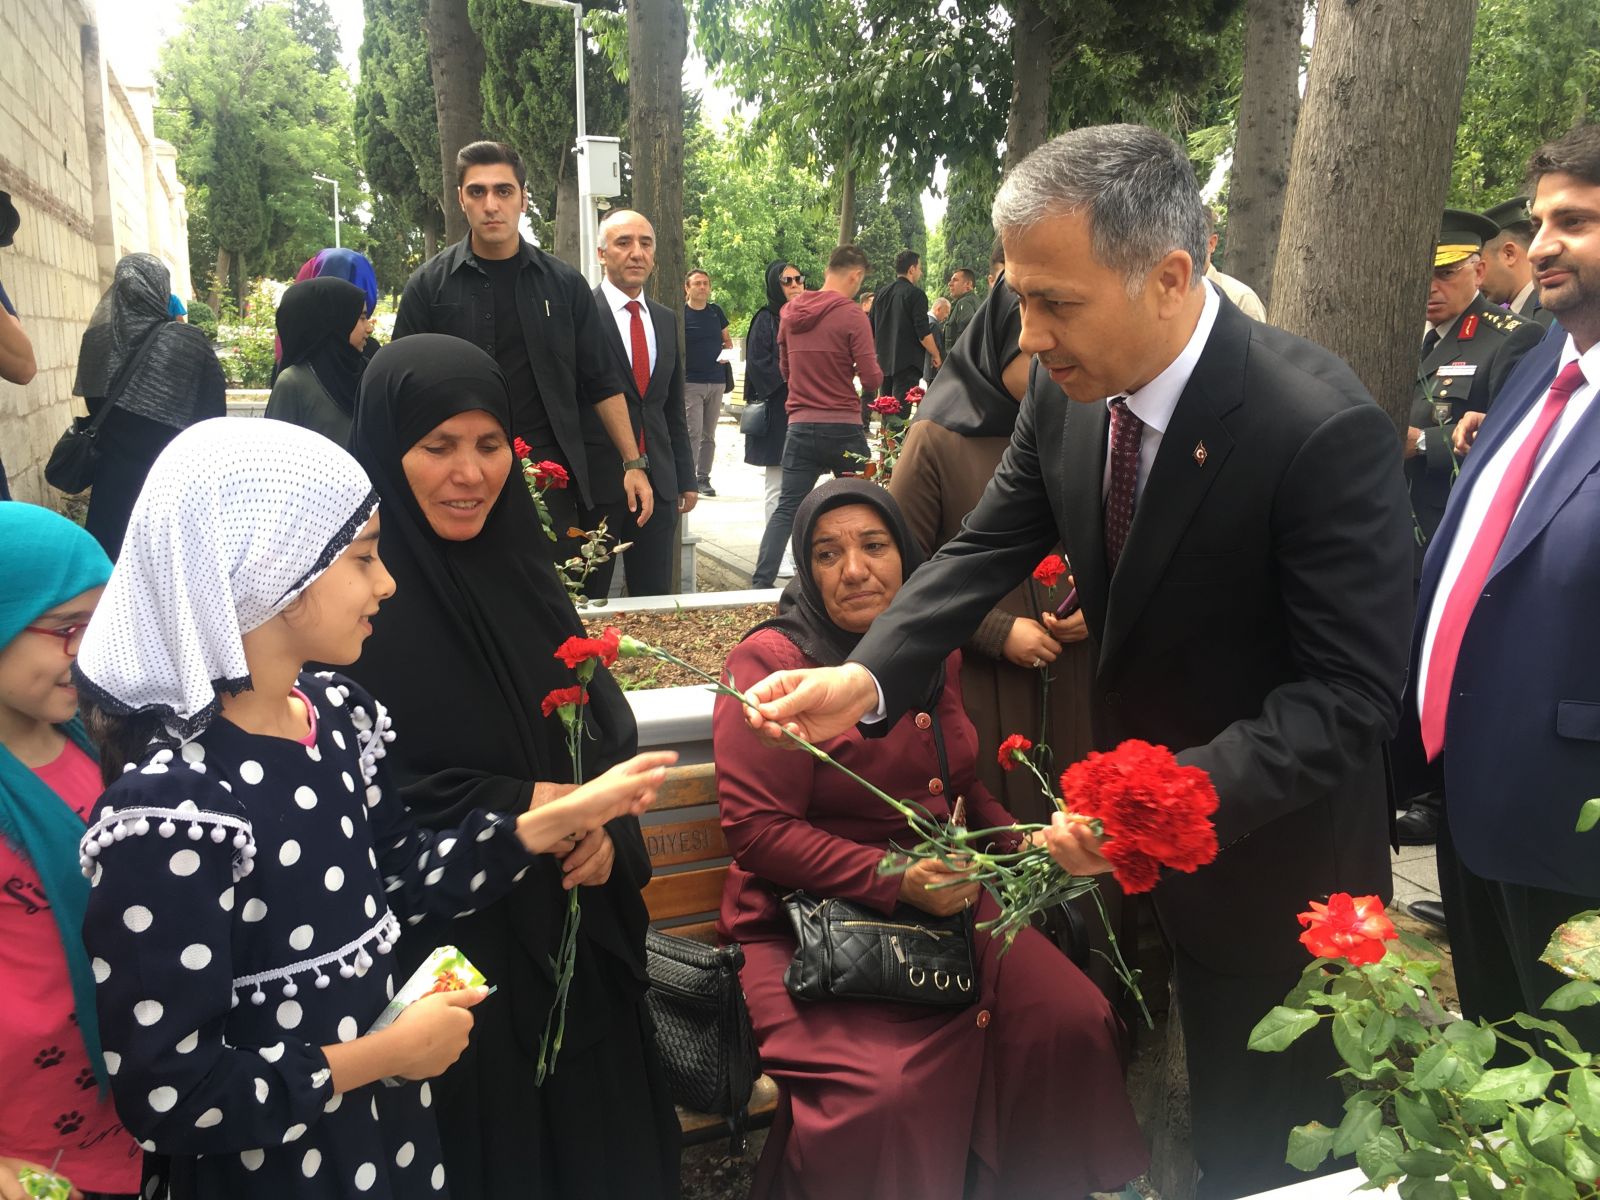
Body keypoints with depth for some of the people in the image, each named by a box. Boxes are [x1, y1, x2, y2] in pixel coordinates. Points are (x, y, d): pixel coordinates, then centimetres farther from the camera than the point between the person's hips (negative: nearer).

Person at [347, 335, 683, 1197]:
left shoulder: (517, 565, 3)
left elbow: (603, 716, 9)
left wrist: (606, 821, -9)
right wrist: (514, 807, -19)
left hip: (574, 929, 6)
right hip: (442, 942, -5)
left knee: (594, 1131, 21)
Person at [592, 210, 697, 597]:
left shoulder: (666, 319, 13)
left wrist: (686, 478, 15)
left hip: (658, 479, 6)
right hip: (596, 478, -5)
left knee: (656, 597, 10)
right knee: (588, 599, 6)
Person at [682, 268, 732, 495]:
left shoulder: (716, 311, 11)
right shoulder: (680, 314, -3)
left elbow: (728, 340, 23)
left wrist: (727, 353, 1)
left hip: (716, 381, 5)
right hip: (691, 382, -5)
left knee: (709, 434, 8)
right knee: (693, 432, -10)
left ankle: (703, 478, 15)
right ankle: (689, 478, -6)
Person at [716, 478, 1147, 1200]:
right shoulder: (771, 660, -10)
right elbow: (757, 830, -14)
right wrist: (895, 880, -22)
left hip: (948, 899, 6)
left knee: (1075, 1021, -11)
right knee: (884, 1093, -28)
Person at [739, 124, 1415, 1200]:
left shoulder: (1325, 430, -28)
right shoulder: (1067, 394, -8)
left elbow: (1352, 691, -25)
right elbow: (988, 547, -3)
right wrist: (868, 678, -19)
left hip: (1269, 838, -5)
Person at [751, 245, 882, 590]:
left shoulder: (790, 311, 6)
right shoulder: (853, 316, -10)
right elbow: (871, 379, -11)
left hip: (800, 426, 4)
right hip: (843, 428, -4)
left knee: (786, 508, 6)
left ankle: (760, 584, -3)